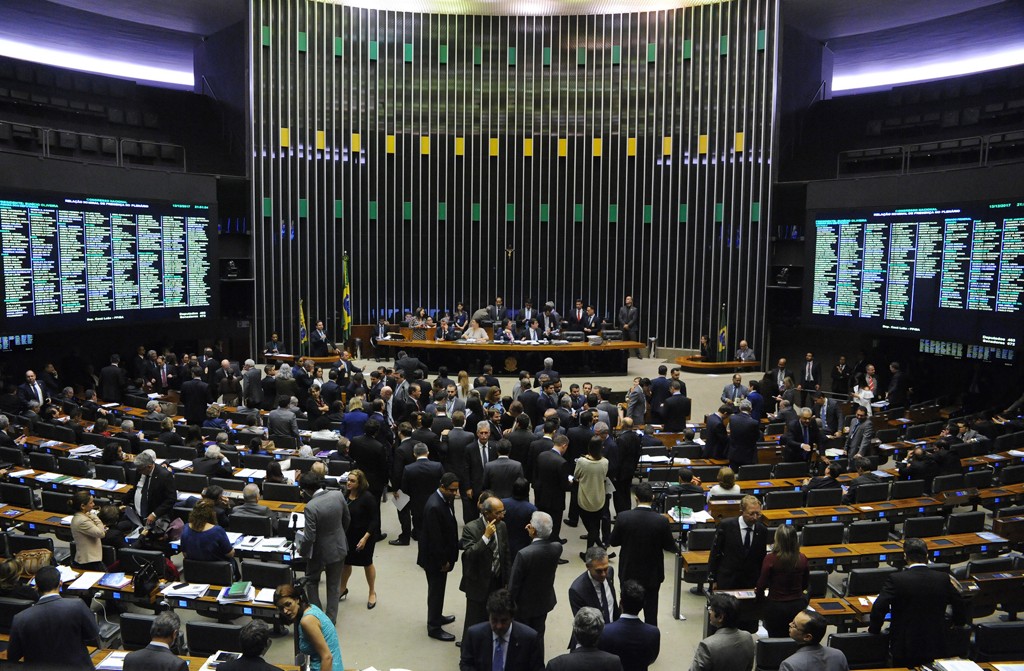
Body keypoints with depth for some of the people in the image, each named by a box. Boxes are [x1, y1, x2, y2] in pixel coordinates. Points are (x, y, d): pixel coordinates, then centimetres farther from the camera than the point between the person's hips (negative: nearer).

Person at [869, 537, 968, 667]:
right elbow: (960, 606, 7)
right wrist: (957, 622, 27)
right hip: (936, 647, 3)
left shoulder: (896, 579, -13)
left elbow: (879, 607, -18)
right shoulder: (943, 578, -2)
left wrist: (874, 629, -1)